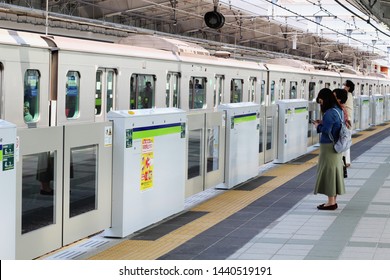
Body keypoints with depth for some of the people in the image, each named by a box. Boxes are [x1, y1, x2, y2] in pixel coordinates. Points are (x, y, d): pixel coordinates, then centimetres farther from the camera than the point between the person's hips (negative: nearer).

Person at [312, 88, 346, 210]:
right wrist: (322, 123, 8)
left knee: (328, 172, -2)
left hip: (328, 146, -9)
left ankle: (331, 202, 2)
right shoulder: (338, 110, 10)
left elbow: (326, 130, -23)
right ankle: (333, 201, 21)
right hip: (336, 145, 9)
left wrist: (318, 126, -5)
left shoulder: (330, 113, -19)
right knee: (334, 171, 13)